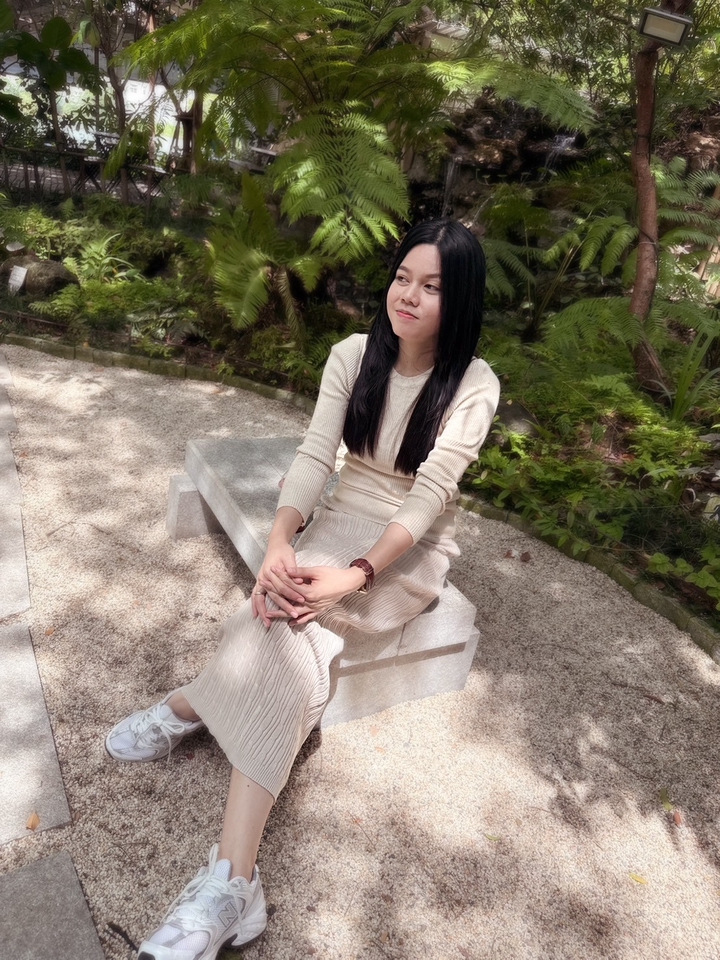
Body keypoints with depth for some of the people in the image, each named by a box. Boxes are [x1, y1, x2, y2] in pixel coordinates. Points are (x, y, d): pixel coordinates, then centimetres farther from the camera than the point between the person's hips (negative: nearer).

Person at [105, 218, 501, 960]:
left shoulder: (474, 386, -11)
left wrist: (354, 576, -33)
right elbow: (314, 456, -11)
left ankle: (190, 706, -8)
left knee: (284, 628, -30)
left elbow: (427, 495, -20)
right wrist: (279, 545, -28)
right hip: (339, 525, 3)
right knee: (292, 636, -27)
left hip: (412, 552, -3)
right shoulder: (353, 355, -2)